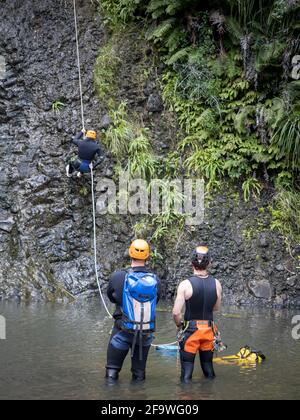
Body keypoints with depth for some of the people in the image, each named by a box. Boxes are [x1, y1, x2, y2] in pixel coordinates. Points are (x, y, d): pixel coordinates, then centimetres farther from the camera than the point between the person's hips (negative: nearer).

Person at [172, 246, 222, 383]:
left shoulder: (185, 285, -15)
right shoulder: (216, 284, -4)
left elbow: (176, 313, -16)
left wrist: (180, 325, 2)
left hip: (190, 330, -3)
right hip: (209, 330, 4)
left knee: (187, 367, 4)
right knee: (208, 367, 18)